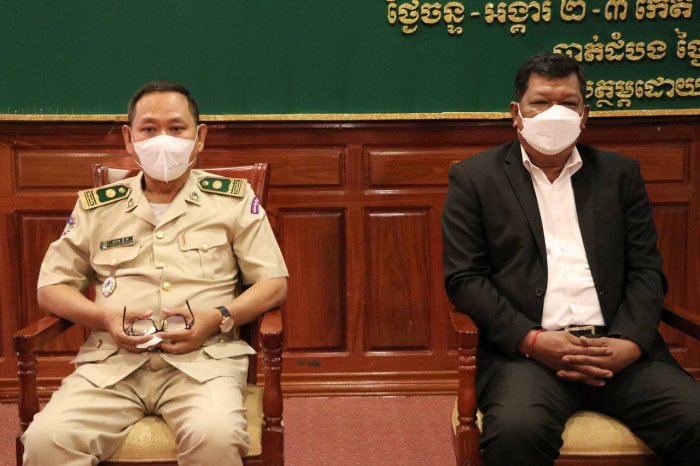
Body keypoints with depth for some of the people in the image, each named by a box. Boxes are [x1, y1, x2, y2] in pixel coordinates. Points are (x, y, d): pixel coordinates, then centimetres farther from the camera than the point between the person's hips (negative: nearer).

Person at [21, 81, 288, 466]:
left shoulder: (234, 199, 13)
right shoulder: (96, 207, 18)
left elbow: (275, 284, 9)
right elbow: (51, 287, 19)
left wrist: (218, 318, -9)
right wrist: (104, 317, -2)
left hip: (204, 357, -1)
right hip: (112, 360, 2)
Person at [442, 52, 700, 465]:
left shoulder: (620, 173, 17)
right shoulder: (475, 178, 8)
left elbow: (647, 270, 12)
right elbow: (464, 277, 1)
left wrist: (630, 343, -7)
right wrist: (531, 340, -12)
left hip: (618, 349, 3)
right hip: (526, 350, -3)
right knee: (517, 431, -34)